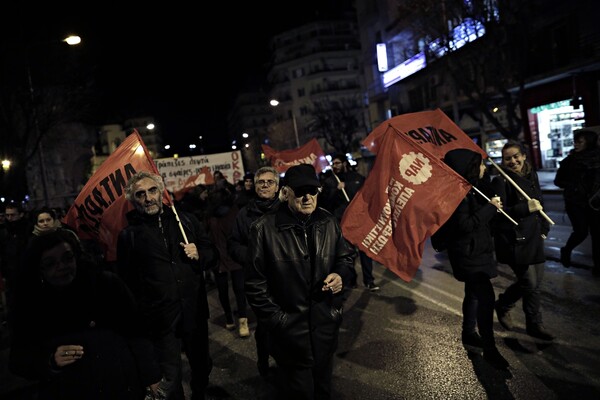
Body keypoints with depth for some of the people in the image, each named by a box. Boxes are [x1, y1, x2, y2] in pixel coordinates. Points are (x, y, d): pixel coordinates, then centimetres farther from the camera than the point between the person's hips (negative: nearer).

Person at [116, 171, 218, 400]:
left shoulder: (185, 220, 5)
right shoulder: (129, 234, -2)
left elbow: (213, 254, 11)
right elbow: (126, 280, 0)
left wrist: (199, 255, -10)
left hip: (194, 311, 3)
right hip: (160, 319, -3)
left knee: (202, 366, 20)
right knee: (170, 380, 5)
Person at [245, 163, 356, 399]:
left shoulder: (329, 223, -1)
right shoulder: (264, 229, -16)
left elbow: (346, 256, 15)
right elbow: (255, 283, -11)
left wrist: (341, 275, -6)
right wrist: (277, 319, -10)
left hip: (326, 328, 4)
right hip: (290, 334, -4)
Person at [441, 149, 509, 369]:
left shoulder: (474, 188, 6)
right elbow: (464, 225, -27)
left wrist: (493, 206, -1)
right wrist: (490, 208, -21)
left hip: (477, 250, 10)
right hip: (468, 254, -10)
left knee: (474, 293, 20)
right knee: (486, 298, -9)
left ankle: (469, 333, 37)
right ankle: (489, 349, 3)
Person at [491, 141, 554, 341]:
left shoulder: (531, 175, 9)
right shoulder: (501, 181, -14)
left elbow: (539, 203, 20)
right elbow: (499, 212, -19)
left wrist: (544, 228, 16)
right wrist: (526, 208, -27)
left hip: (533, 238, 7)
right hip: (514, 240, -7)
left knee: (536, 283, 13)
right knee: (529, 283, -4)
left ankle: (535, 324, 32)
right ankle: (503, 305, 21)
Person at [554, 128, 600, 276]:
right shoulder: (569, 160, 0)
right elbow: (558, 181, 6)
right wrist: (573, 186, -7)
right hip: (575, 202, -2)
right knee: (581, 232, -10)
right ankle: (566, 251, 19)